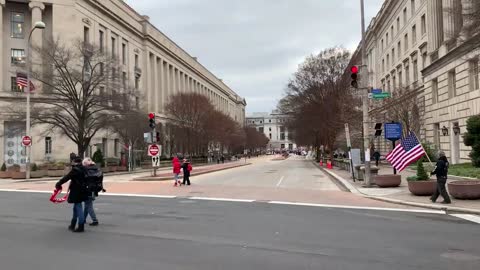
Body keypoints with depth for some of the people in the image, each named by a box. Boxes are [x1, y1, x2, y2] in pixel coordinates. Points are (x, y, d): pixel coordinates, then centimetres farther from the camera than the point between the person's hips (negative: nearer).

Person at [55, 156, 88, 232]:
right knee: (76, 208, 19)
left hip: (76, 192, -9)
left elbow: (66, 178, -18)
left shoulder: (75, 170, -16)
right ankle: (72, 225, 32)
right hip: (82, 191, 9)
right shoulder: (82, 169, 8)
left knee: (78, 208, -4)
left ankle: (81, 227, 0)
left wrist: (58, 184, -8)